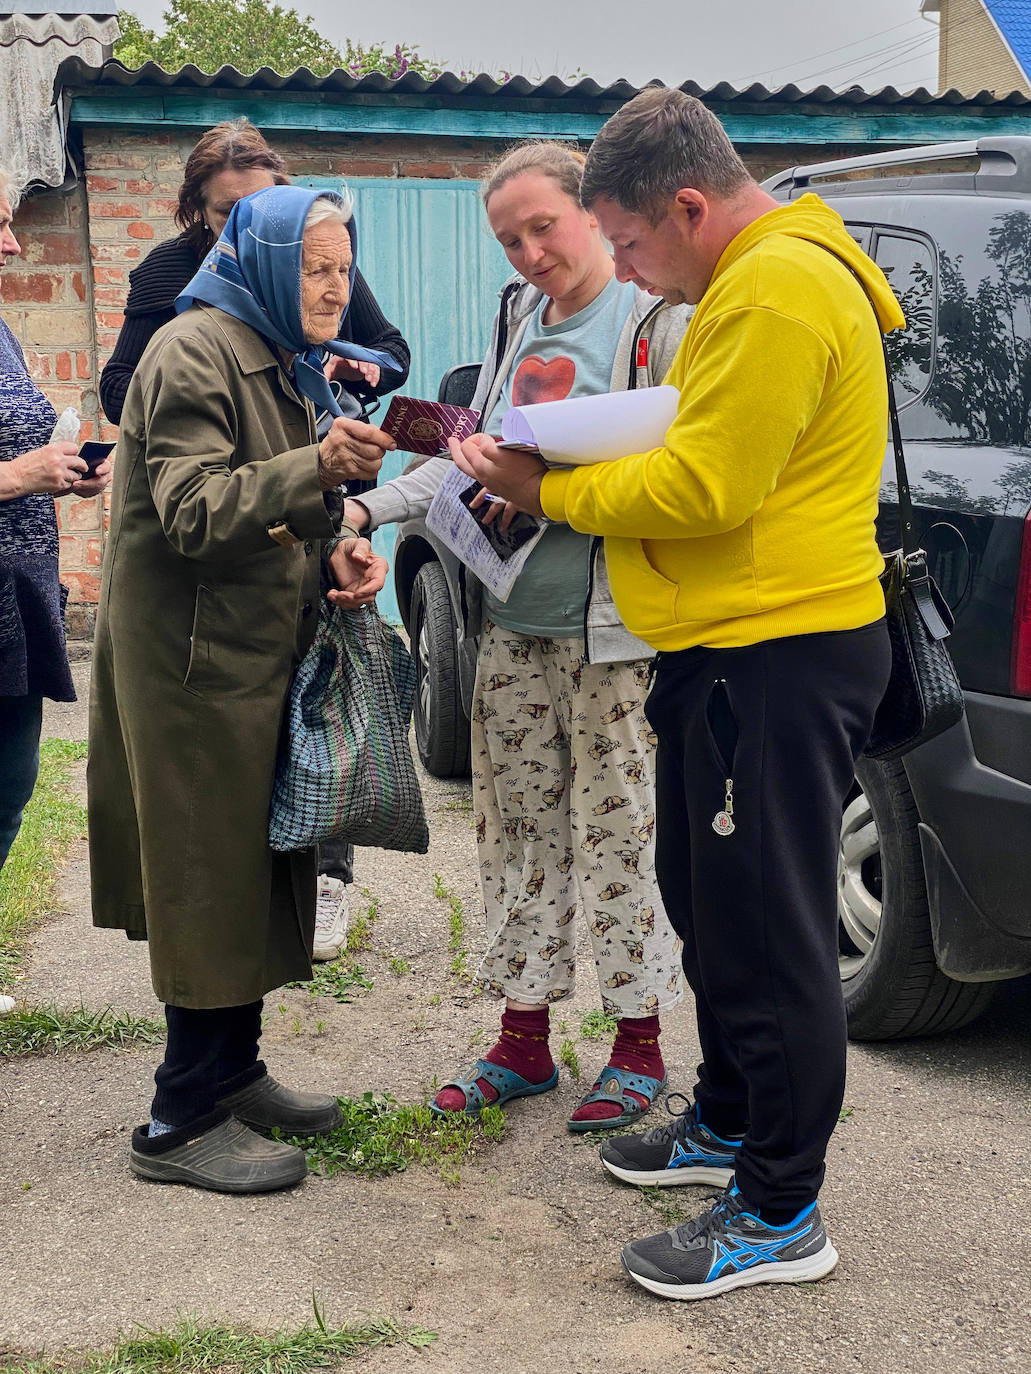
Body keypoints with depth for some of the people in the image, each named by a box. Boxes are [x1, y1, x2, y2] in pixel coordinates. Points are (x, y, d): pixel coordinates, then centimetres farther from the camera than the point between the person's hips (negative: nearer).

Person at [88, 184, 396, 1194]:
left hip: (258, 654, 9)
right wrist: (320, 467, -36)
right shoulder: (195, 352, -13)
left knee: (257, 869, 13)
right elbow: (194, 511, -23)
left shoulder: (284, 364, 17)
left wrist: (334, 550, 1)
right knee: (211, 877, -5)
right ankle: (182, 1122, 6)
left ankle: (233, 1074, 27)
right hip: (196, 660, -9)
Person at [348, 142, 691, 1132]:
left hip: (610, 635, -7)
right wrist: (373, 505, 5)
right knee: (517, 828, 11)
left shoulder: (656, 318, -6)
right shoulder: (516, 316, 15)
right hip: (512, 624, 7)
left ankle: (638, 1047, 16)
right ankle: (523, 1041, 23)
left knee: (617, 833, 1)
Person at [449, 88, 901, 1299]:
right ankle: (729, 1124, 39)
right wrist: (562, 473, 7)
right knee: (708, 905, 21)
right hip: (736, 651, 11)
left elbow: (705, 486, -22)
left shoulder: (777, 290, -18)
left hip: (778, 659, -11)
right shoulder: (757, 278, 16)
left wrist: (548, 490, -10)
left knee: (768, 936, -2)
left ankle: (780, 1216, 11)